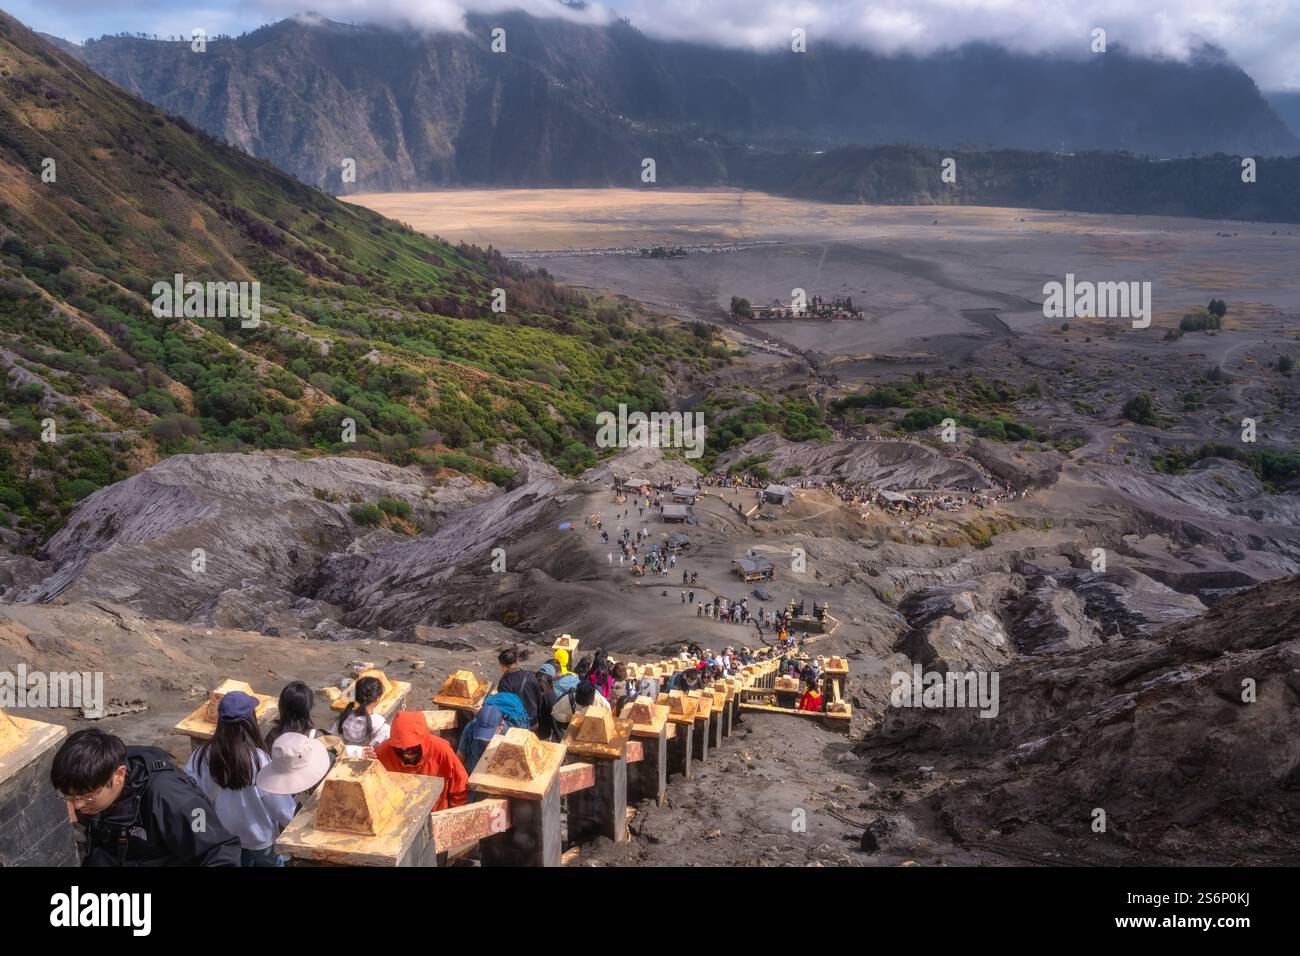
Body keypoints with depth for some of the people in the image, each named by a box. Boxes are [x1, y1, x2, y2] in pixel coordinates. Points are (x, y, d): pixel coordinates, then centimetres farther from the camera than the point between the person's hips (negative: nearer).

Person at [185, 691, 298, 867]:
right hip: (260, 838, -4)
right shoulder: (258, 759, -31)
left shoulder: (203, 755, -22)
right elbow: (279, 804, -21)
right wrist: (294, 820, -1)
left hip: (223, 837, 4)